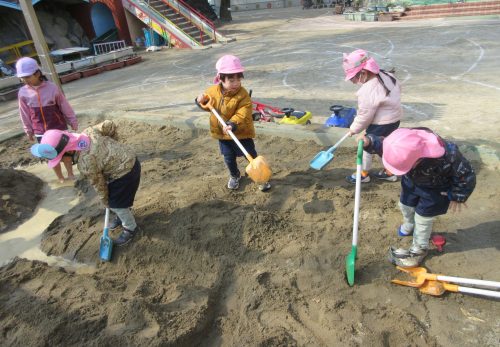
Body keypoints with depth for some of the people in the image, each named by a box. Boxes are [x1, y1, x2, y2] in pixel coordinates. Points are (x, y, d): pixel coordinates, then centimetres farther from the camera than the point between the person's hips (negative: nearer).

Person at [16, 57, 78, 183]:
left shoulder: (52, 88, -15)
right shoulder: (23, 93, -7)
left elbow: (65, 107, -6)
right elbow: (25, 114, 4)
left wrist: (73, 123, 1)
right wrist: (29, 131, 10)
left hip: (59, 128, -2)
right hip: (41, 132, 2)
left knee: (66, 153, 12)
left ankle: (70, 174, 33)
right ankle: (60, 178, 30)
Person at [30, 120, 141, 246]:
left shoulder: (85, 164, -27)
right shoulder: (88, 132, -10)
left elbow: (99, 184, -13)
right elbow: (109, 125, -7)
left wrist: (104, 200, 6)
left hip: (125, 173, -9)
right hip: (128, 158, 9)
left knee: (116, 204, 10)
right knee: (114, 197, 27)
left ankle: (131, 229, 32)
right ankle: (122, 216, 51)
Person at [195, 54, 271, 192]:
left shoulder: (243, 94, -19)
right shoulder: (212, 91, -6)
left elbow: (242, 114, -28)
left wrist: (233, 124, -44)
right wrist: (201, 101, -11)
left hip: (241, 133, -4)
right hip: (222, 133, 4)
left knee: (251, 156, 4)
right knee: (229, 158, 18)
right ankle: (234, 176, 44)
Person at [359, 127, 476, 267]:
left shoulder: (446, 157, -46)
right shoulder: (404, 143, -34)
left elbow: (467, 175, -26)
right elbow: (382, 144, -13)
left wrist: (457, 197, -13)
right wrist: (369, 141, -34)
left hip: (435, 190, -5)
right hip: (412, 181, 5)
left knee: (422, 218, 6)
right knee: (405, 205, 23)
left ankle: (419, 249, 32)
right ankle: (408, 226, 56)